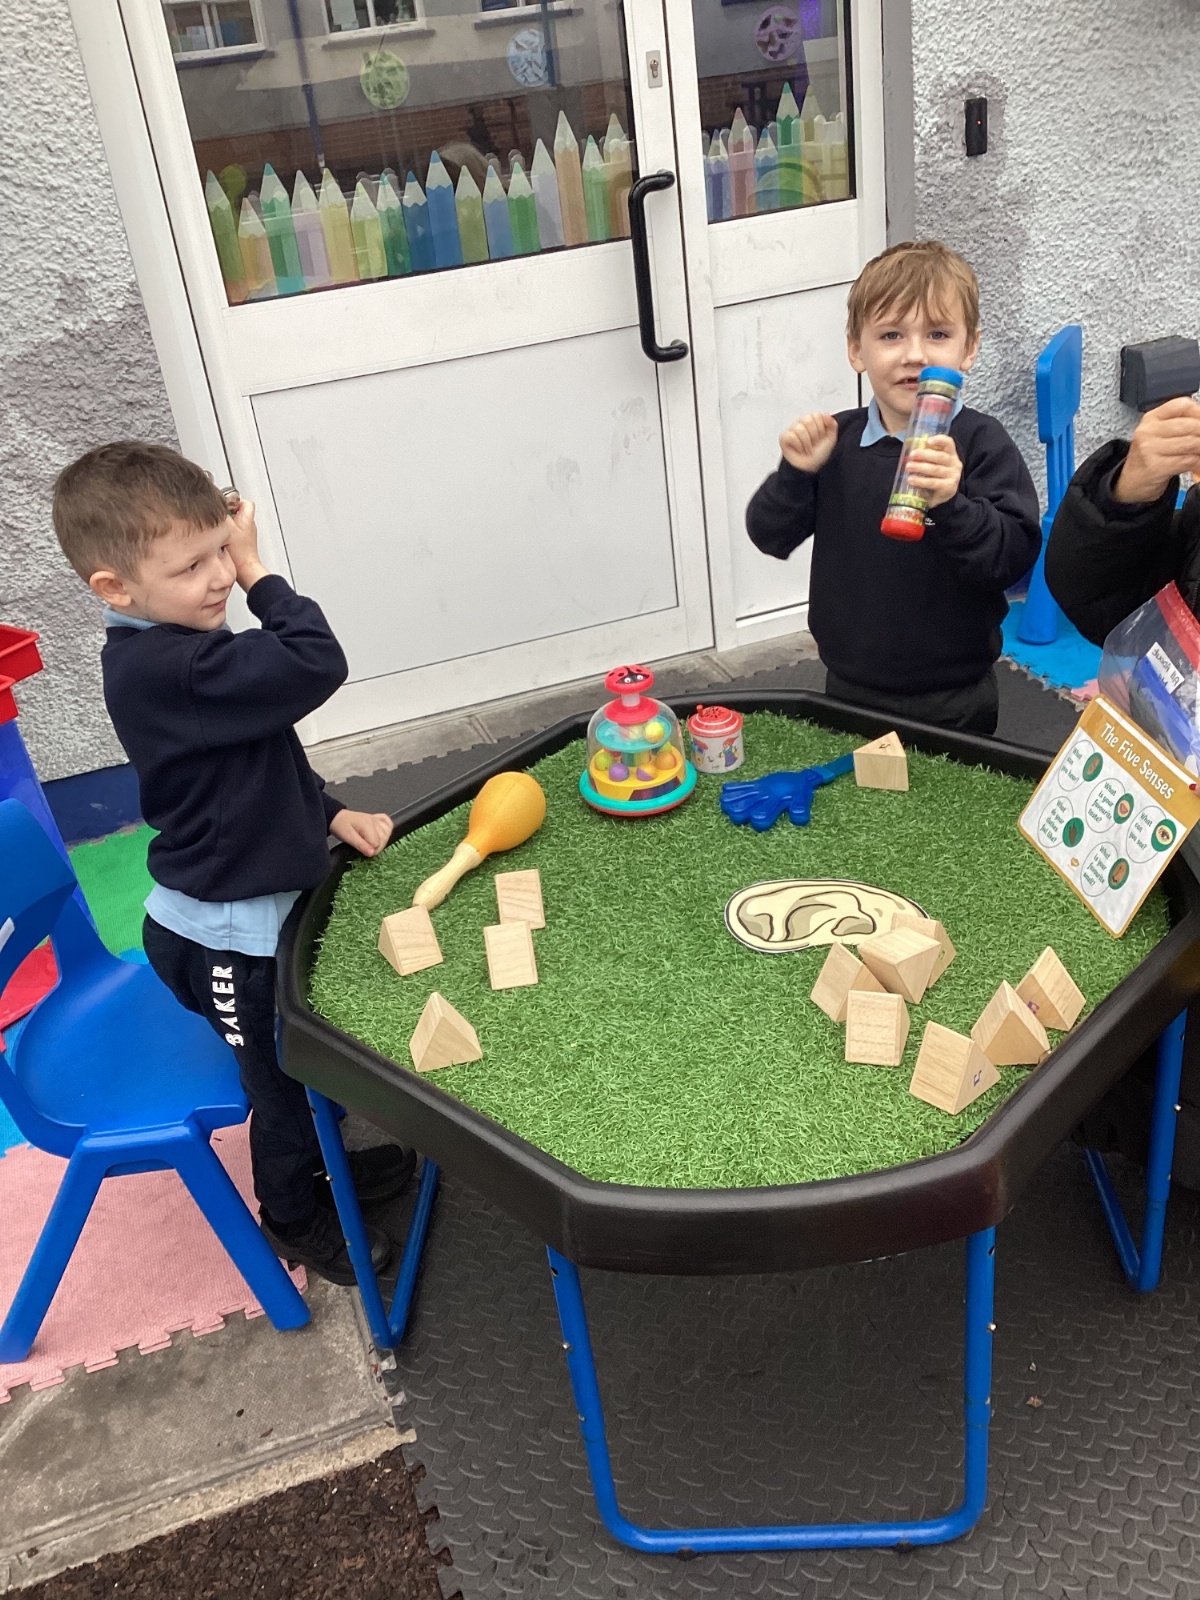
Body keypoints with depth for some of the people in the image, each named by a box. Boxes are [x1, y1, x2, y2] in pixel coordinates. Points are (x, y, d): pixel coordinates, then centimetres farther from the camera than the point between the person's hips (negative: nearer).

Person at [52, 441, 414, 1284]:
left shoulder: (177, 647, 1)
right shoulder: (167, 670, -33)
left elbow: (265, 751, 12)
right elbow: (315, 666, -40)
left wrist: (329, 812, 0)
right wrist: (260, 573, -26)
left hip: (253, 905, 9)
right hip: (229, 935, -9)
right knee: (284, 1078, 15)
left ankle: (317, 1161, 54)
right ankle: (294, 1216, 40)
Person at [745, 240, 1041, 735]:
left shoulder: (982, 444, -12)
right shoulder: (835, 440, -1)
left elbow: (1015, 558, -20)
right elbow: (771, 537, 0)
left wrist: (951, 505, -36)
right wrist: (796, 474, -17)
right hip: (850, 689, 3)